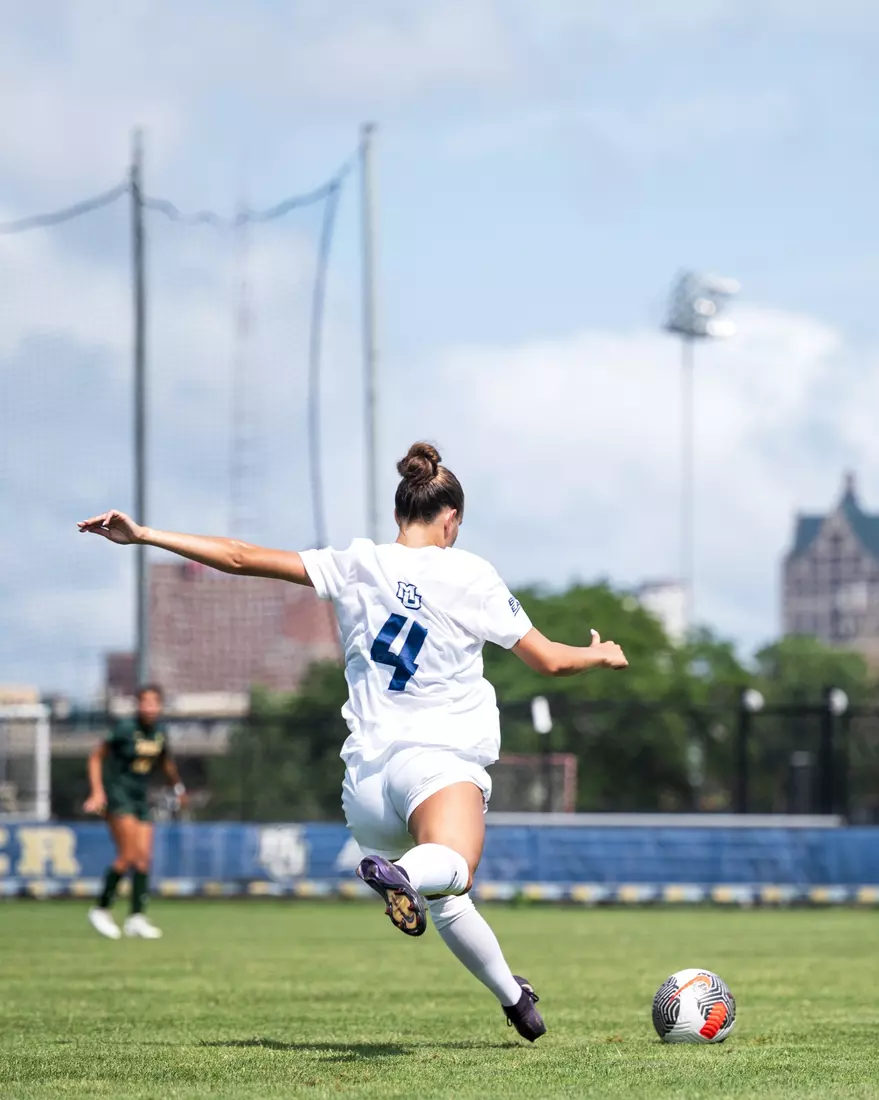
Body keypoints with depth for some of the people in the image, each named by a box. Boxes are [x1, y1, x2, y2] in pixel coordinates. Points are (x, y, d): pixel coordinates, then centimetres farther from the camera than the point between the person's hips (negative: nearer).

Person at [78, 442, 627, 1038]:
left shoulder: (356, 565, 12)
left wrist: (143, 535, 14)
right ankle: (401, 874, -66)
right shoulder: (470, 575, 7)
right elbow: (550, 660, 12)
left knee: (444, 904, 25)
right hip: (439, 759, -5)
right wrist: (602, 655, 34)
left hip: (364, 776, 5)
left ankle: (515, 997, 36)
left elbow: (241, 558, 8)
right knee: (451, 870, -34)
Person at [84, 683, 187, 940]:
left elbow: (164, 760, 24)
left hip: (140, 798, 6)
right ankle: (101, 910, -6)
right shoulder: (125, 729, -13)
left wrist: (178, 786, 21)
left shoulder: (160, 730, 4)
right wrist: (97, 792, -13)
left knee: (144, 858, -2)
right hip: (117, 795, -6)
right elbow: (96, 758, -6)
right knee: (129, 855, -17)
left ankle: (136, 918, 2)